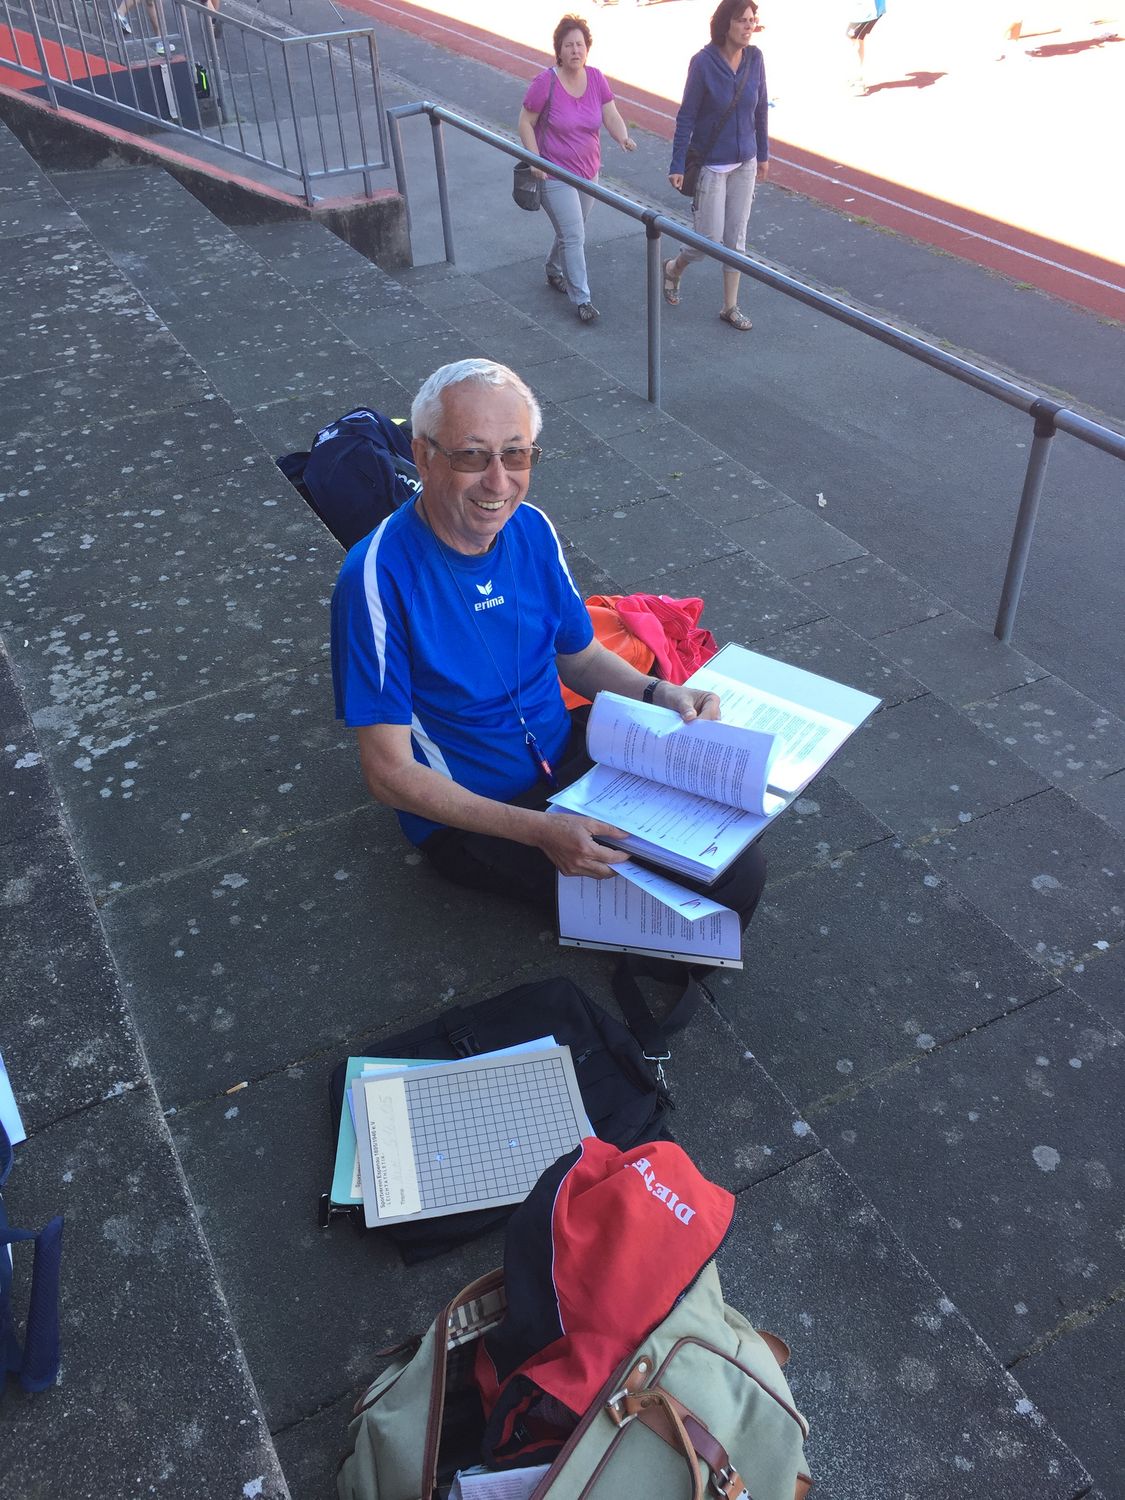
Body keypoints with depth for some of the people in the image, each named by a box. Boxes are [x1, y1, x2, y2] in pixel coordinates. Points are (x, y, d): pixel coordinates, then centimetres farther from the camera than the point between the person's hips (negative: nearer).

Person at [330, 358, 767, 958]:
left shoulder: (531, 529, -4)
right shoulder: (379, 577, -24)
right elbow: (389, 774, -22)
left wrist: (660, 695, -11)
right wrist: (540, 830, -31)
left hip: (567, 754, 6)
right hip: (468, 815, -6)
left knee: (739, 867, -7)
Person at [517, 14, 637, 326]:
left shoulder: (596, 78, -3)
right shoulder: (546, 83, -17)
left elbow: (611, 116, -8)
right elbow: (526, 122, -10)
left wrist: (623, 137, -28)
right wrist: (536, 159, -20)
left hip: (588, 171, 6)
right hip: (555, 174, -6)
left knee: (571, 231, 21)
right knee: (573, 237, -8)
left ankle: (554, 270, 47)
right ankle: (581, 299, 1)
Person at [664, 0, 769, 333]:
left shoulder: (755, 58, -2)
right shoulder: (703, 62, -15)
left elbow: (760, 109, 8)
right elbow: (687, 116, -11)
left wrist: (763, 154, 14)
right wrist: (678, 165, -12)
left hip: (745, 162, 5)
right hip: (711, 164, -5)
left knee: (736, 236, 8)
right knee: (709, 239, -2)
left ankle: (730, 307, 18)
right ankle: (673, 269, 30)